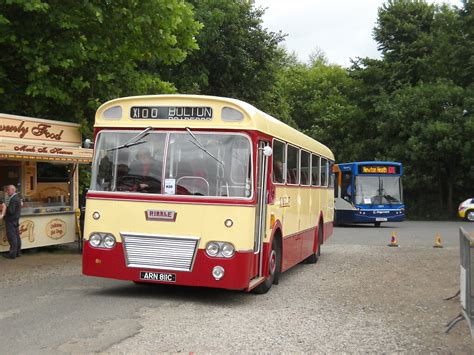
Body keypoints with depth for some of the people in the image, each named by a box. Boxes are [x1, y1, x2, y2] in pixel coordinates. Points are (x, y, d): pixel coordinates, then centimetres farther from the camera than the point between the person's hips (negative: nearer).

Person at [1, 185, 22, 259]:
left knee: (12, 237, -5)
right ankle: (18, 252, 17)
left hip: (11, 221, -10)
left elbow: (11, 211, -23)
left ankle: (12, 254, -3)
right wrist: (6, 208, 8)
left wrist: (5, 207, -9)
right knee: (17, 236, 12)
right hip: (16, 220, 10)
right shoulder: (17, 198, 12)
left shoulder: (13, 199, -19)